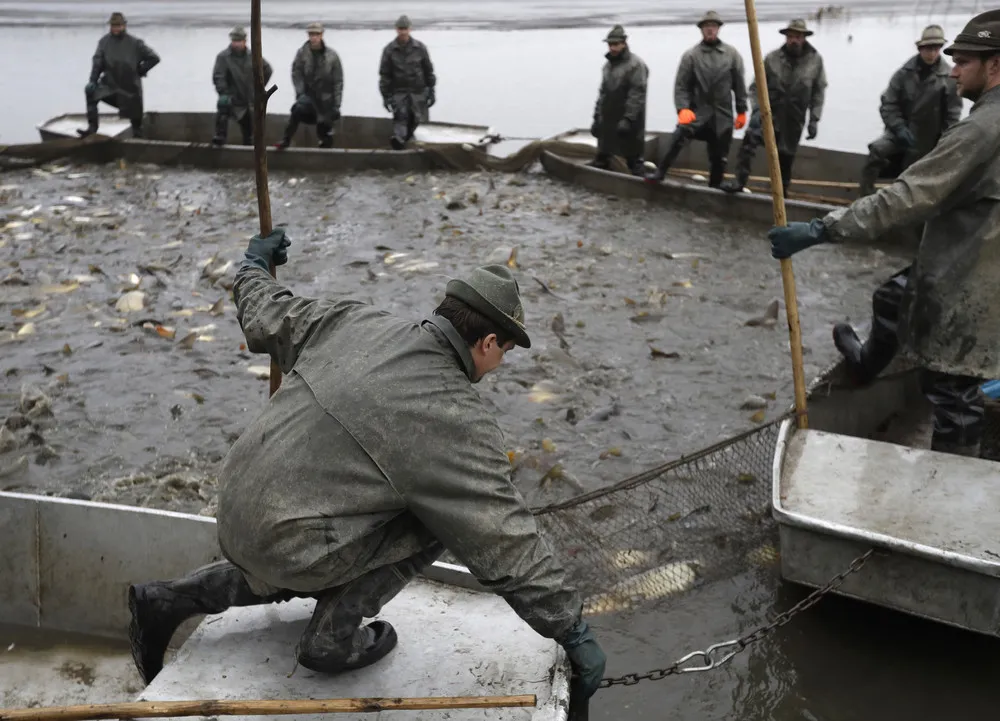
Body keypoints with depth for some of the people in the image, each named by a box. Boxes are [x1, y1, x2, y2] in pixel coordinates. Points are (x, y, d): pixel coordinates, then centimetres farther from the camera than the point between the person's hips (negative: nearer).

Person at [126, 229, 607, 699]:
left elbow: (268, 316, 15)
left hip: (234, 513, 7)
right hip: (284, 545, -7)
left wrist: (254, 266, 38)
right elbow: (507, 546, -12)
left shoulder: (354, 322, 0)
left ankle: (169, 600, 27)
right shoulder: (459, 425, -16)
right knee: (438, 517, 3)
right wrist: (572, 632, -1)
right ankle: (334, 634, 8)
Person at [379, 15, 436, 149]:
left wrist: (431, 91, 5)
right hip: (399, 91, -1)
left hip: (419, 91, 1)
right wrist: (386, 96, -2)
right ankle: (398, 139, -31)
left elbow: (429, 70, 7)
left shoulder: (420, 47, 2)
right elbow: (384, 74, 2)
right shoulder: (389, 50, -1)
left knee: (420, 120, 4)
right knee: (400, 115, -19)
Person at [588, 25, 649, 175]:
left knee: (633, 157, -4)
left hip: (628, 122, -8)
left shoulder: (635, 64, -10)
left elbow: (637, 95, -16)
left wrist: (628, 119, -22)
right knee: (601, 158, 13)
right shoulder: (608, 64, 16)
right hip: (608, 121, 8)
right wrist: (597, 117, 16)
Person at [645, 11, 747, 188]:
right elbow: (681, 86, -4)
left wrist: (741, 111, 5)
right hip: (698, 111, -2)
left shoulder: (732, 54, 3)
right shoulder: (691, 55, -3)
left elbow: (739, 85, 7)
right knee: (681, 134, -30)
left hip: (722, 114, 2)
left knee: (719, 157, 7)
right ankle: (660, 172, -24)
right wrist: (683, 108, -19)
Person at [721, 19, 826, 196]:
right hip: (769, 110, -1)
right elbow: (757, 85, -2)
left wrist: (814, 119, -4)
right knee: (750, 138, -27)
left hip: (794, 118, 1)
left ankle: (782, 191, 28)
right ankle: (740, 180, -24)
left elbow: (819, 91, 1)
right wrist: (757, 108, -18)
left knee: (786, 155, 10)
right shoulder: (772, 58, -7)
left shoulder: (815, 60, -4)